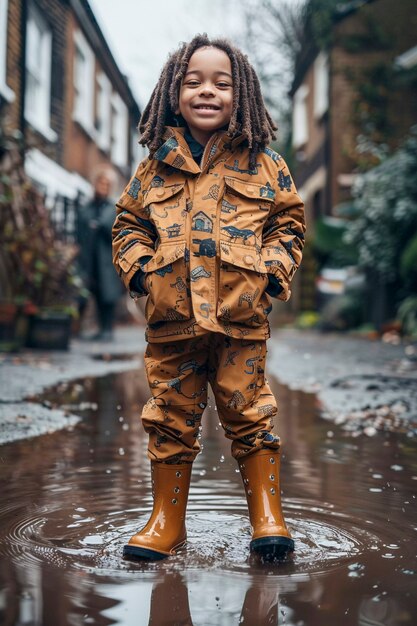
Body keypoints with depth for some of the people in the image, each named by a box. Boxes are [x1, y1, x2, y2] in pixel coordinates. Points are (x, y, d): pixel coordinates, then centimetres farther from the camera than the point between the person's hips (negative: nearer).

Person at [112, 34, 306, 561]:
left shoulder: (263, 164, 8)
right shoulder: (155, 166, 10)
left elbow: (288, 221, 12)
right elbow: (128, 223, 17)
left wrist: (273, 267, -4)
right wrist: (138, 266, 0)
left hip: (241, 318, -1)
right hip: (171, 318, 2)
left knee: (250, 416, 3)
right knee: (171, 419, 9)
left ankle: (267, 518, 16)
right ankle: (166, 522, 21)